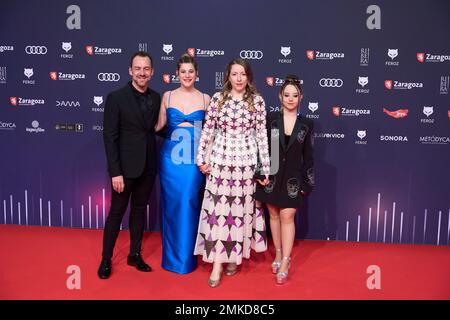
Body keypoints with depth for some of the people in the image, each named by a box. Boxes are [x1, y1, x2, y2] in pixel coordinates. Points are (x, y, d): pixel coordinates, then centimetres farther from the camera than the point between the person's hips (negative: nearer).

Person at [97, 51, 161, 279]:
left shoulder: (156, 98, 5)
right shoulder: (116, 98, -10)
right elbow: (110, 137, -12)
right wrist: (115, 172, -17)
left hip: (148, 166, 5)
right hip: (125, 167, -4)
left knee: (139, 210, 15)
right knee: (117, 212, 5)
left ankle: (135, 254, 30)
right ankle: (106, 260, 21)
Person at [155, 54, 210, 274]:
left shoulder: (205, 99, 4)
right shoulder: (168, 96, 6)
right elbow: (159, 125, 9)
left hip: (194, 158, -1)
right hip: (170, 156, 1)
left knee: (189, 204, 0)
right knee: (171, 204, 6)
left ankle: (187, 257, 17)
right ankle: (171, 256, 23)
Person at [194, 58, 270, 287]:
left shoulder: (257, 101, 1)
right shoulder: (217, 98, 2)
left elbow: (262, 135, 1)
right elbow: (207, 130, 5)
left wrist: (266, 168, 1)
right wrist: (201, 159, 1)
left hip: (246, 161, 0)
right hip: (220, 159, 0)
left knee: (240, 208, 7)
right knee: (218, 208, -1)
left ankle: (234, 256, 26)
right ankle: (217, 263, 5)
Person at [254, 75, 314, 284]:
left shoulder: (306, 125, 1)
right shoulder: (270, 119, -2)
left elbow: (308, 156, 4)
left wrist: (307, 183, 2)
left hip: (292, 177, -1)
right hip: (272, 174, 1)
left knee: (287, 216, -3)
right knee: (274, 215, 10)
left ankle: (284, 263, 4)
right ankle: (278, 254, 27)